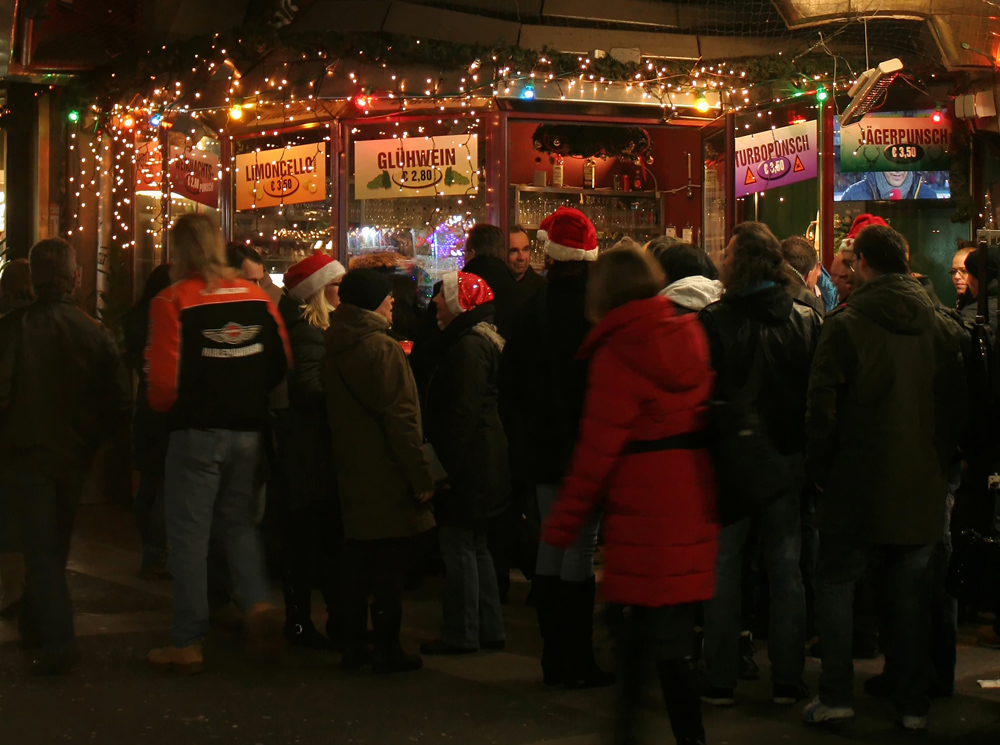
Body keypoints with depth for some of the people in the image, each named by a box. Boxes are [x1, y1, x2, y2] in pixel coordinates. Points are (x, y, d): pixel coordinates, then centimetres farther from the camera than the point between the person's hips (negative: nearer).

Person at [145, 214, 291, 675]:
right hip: (248, 430, 4)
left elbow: (164, 381, -14)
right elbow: (282, 364, 5)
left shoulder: (172, 302, -11)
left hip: (196, 432, -4)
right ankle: (258, 601, -2)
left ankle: (187, 643, 7)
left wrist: (162, 405, 7)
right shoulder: (257, 297, 2)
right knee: (238, 521, 20)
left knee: (189, 534, 3)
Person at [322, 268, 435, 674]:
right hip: (386, 473, -8)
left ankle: (353, 644, 18)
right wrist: (422, 477, -17)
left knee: (357, 558, 14)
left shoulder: (333, 350, 8)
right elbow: (400, 418, -19)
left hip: (351, 470, 8)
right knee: (389, 564, -1)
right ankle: (388, 650, 4)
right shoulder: (383, 349, -17)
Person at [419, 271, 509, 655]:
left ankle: (461, 634, 2)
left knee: (458, 547, -4)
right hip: (481, 463, 11)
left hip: (468, 464, -11)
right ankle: (489, 629, 21)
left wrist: (446, 466, -21)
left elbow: (463, 414, -22)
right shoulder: (473, 341, 15)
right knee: (474, 547, 16)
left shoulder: (468, 347, -18)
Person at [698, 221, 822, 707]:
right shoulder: (807, 320, -3)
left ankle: (721, 681, 9)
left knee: (722, 568, 6)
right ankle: (787, 680, 13)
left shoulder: (713, 322, -13)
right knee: (786, 567, 9)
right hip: (787, 458, 3)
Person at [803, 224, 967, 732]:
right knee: (911, 593, 11)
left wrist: (820, 470, 1)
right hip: (922, 489, 4)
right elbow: (958, 405, 7)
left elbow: (823, 409, -12)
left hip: (857, 485, -4)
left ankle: (836, 695, 5)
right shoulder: (940, 327, 1)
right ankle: (914, 704, 14)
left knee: (837, 584, 8)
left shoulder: (846, 325, -12)